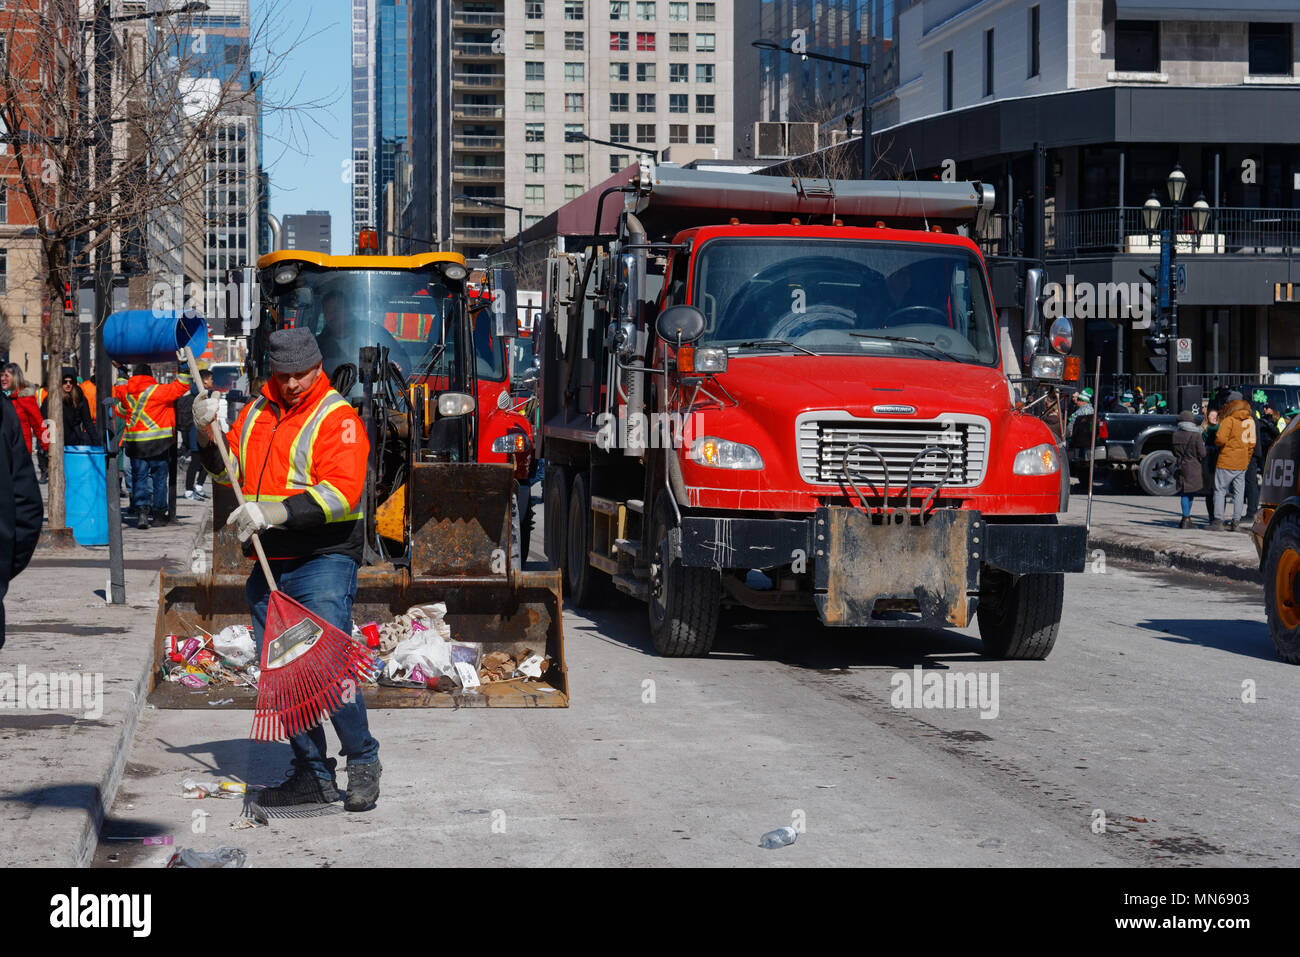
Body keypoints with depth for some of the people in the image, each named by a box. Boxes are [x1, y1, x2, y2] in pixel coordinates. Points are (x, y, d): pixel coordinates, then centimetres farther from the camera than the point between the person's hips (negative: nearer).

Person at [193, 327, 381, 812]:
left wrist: (274, 512, -26)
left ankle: (363, 763, 2)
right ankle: (313, 776, 16)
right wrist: (208, 432, 5)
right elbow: (230, 470, 24)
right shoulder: (257, 413, 14)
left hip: (324, 560, -7)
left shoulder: (338, 419, -7)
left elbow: (340, 493, -18)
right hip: (271, 566, 7)